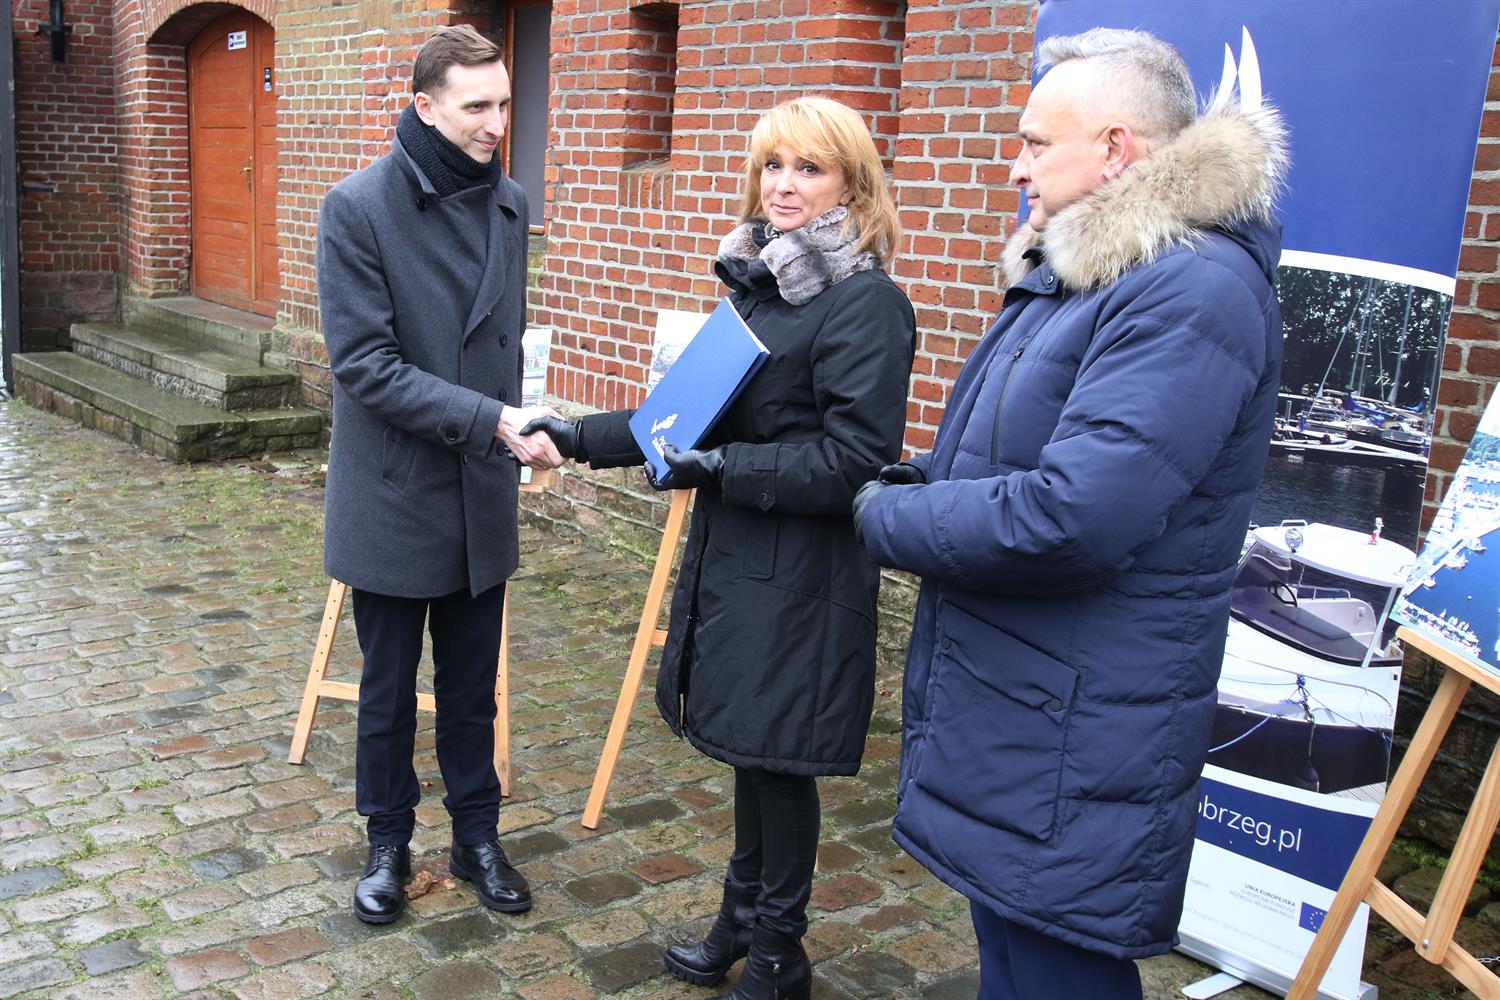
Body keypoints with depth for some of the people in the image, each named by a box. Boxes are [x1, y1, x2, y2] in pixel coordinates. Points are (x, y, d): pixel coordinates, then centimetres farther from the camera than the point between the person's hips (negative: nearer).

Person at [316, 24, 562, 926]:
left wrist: (507, 438, 12)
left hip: (481, 502, 4)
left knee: (473, 687, 15)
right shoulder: (358, 207, -13)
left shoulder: (510, 205, 3)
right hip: (393, 501, -4)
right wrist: (492, 422, -25)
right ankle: (390, 844, 32)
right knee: (389, 690, 13)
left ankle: (477, 837, 33)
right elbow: (366, 366, -18)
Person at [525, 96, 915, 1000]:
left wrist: (723, 467, -21)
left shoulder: (866, 304, -15)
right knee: (749, 749, 19)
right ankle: (743, 920, 38)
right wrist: (581, 438, 10)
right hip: (732, 555, 7)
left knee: (777, 758, 6)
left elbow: (852, 460, -20)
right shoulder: (756, 281, 10)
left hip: (801, 576, -7)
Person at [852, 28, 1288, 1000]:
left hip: (1073, 758, -10)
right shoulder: (1078, 269, 12)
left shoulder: (1193, 292, -22)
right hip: (1000, 705, 10)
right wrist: (921, 481, 4)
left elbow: (1064, 519, -30)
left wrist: (888, 517, -14)